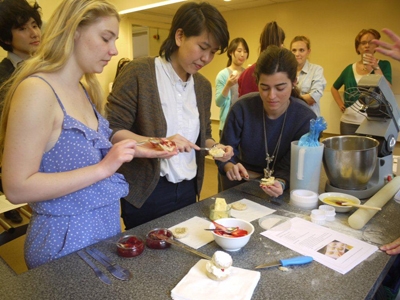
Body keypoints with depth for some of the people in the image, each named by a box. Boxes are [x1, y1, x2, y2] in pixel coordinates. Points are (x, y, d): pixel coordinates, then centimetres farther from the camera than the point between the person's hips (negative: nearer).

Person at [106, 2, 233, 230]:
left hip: (188, 190, 6)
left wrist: (215, 146, -6)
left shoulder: (203, 86, 6)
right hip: (146, 192, -5)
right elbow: (111, 131, -16)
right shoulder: (139, 72, -13)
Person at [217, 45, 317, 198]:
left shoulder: (306, 118, -15)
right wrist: (230, 167, -31)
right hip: (242, 183, 0)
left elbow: (292, 166, -13)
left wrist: (280, 183, -35)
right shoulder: (242, 108, -16)